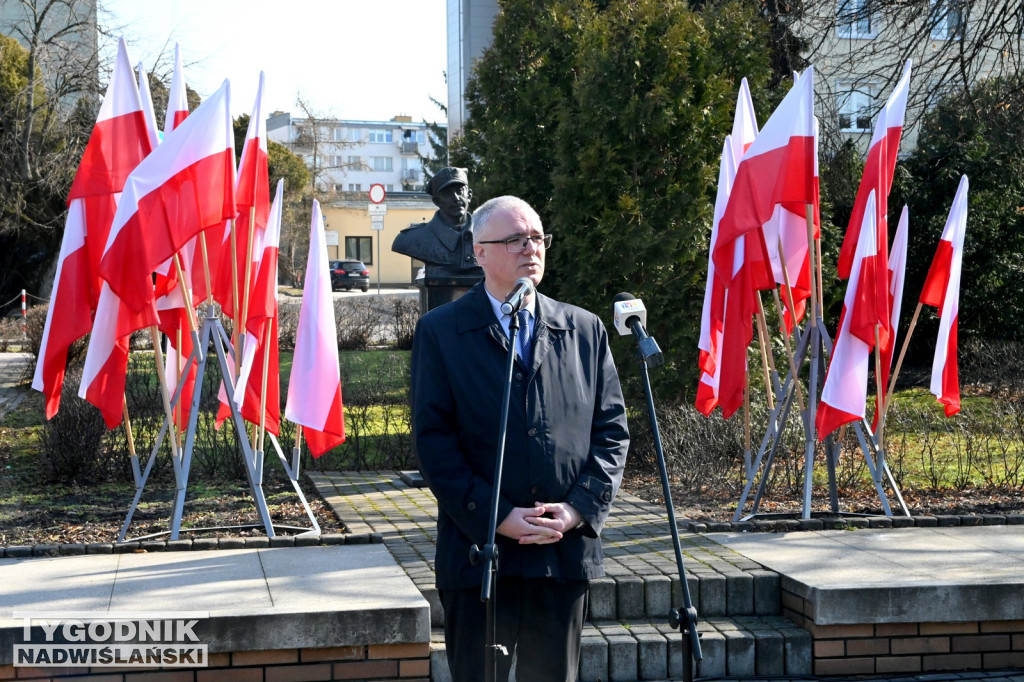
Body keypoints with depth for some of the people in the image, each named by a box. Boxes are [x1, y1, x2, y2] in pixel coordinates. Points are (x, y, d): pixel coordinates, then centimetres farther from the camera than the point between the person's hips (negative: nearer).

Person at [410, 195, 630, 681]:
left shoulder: (585, 330, 10)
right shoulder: (440, 332, 0)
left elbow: (612, 428, 8)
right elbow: (433, 441, -6)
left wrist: (580, 507, -7)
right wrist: (498, 517, -13)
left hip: (567, 552, 3)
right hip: (480, 557, -3)